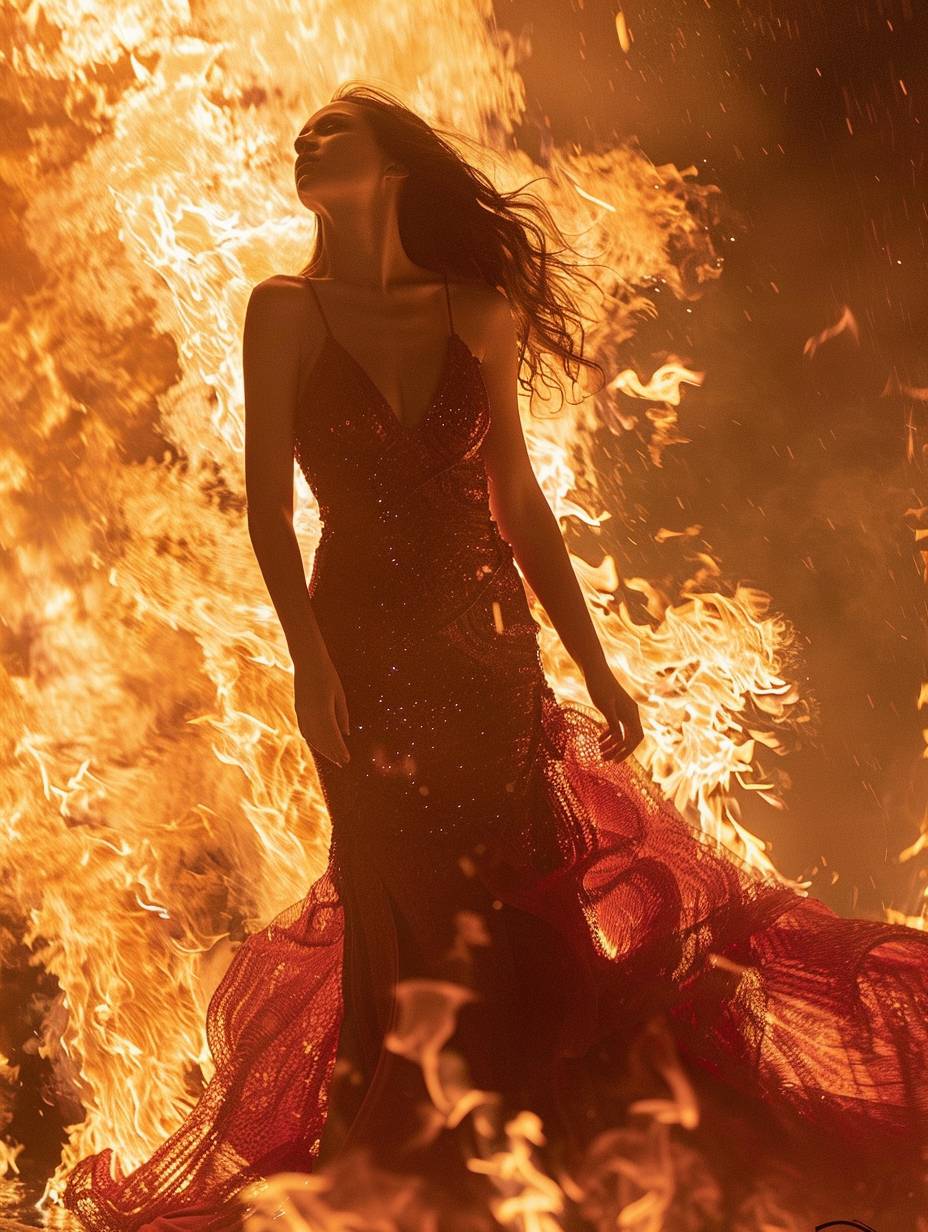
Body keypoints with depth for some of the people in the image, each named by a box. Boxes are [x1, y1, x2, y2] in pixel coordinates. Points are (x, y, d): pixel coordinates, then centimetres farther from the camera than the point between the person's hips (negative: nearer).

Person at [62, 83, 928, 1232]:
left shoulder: (473, 311, 6)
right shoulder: (286, 310, 1)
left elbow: (518, 499, 8)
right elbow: (269, 502, -4)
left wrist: (594, 662, 6)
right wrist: (309, 656, -16)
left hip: (490, 643, 2)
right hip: (365, 648, -2)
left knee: (521, 897, 4)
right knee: (406, 911, 3)